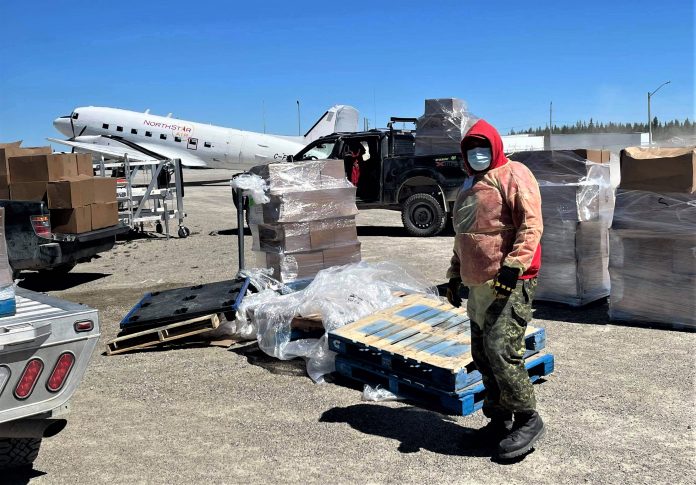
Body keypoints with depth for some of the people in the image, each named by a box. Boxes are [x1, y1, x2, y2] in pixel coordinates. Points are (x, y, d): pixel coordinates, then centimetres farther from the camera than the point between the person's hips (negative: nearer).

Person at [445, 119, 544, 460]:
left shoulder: (513, 175, -4)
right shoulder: (469, 186, 22)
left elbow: (531, 224, -15)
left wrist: (513, 265, -23)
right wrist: (455, 274, 25)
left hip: (509, 283, -9)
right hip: (478, 286, 9)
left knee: (501, 351, -13)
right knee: (483, 355, 10)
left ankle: (527, 420, 4)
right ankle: (500, 419, 22)